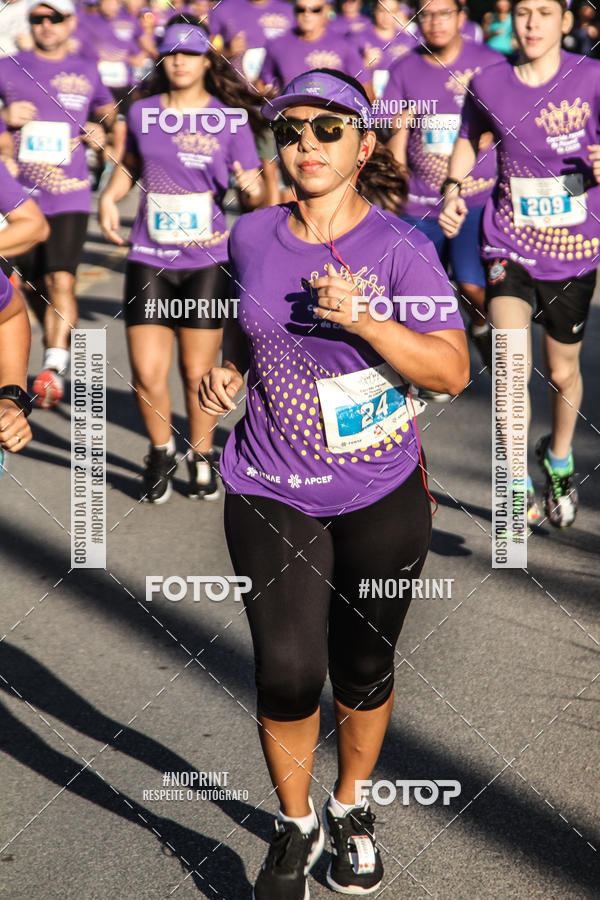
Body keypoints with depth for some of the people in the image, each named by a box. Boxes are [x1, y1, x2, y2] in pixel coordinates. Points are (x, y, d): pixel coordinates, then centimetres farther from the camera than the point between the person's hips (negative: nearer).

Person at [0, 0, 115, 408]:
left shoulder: (86, 71, 10)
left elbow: (107, 111, 27)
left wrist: (100, 131, 5)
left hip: (70, 197, -1)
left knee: (61, 281, -18)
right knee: (34, 288, 11)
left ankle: (54, 372, -23)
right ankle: (56, 355, 33)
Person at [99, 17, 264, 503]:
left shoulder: (229, 121, -3)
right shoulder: (142, 113, 4)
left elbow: (255, 196, -2)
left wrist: (253, 190, -25)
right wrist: (110, 196, 4)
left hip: (208, 262, -1)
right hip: (150, 260, 2)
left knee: (198, 372, 4)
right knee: (147, 373, -5)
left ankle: (202, 456, 29)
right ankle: (161, 453, 23)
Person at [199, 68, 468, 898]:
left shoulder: (400, 248, -10)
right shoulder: (252, 236, 2)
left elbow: (453, 370, -16)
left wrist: (363, 320, -28)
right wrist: (229, 368, 1)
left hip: (382, 496, -1)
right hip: (271, 493, 2)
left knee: (363, 670, 12)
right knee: (287, 673, -6)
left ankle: (352, 810, 38)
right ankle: (295, 824, 19)